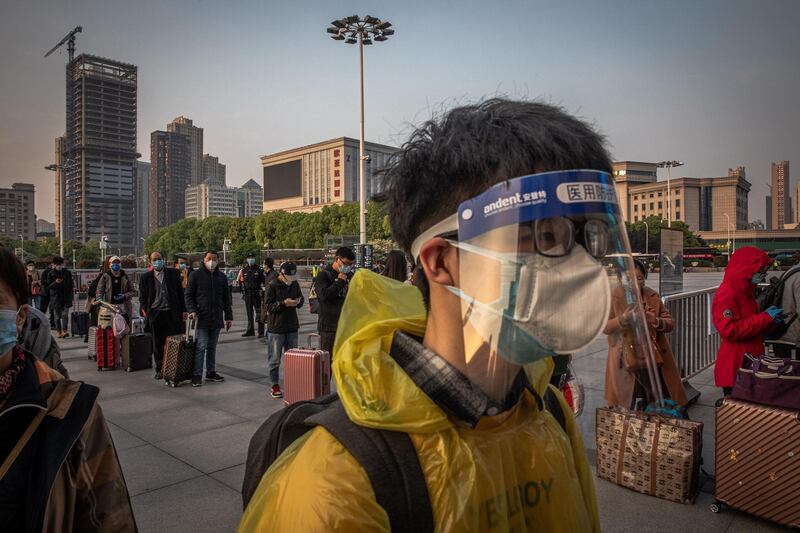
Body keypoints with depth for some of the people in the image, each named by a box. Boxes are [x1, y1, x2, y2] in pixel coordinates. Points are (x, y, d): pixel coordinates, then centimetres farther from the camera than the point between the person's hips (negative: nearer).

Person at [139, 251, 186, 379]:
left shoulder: (174, 273, 7)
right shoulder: (145, 277, 8)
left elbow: (180, 292, 8)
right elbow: (142, 297, 9)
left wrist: (183, 310, 3)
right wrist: (145, 311, -5)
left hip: (172, 313, 0)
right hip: (155, 314, 1)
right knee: (158, 344, 7)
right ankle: (159, 370, 17)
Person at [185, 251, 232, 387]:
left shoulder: (222, 276, 12)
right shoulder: (195, 275, -1)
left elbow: (226, 298, 15)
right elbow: (188, 294, -1)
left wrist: (228, 316, 12)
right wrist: (192, 310, -15)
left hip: (216, 318, 5)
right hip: (201, 318, -5)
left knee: (212, 346, 12)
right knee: (201, 346, -7)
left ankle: (211, 372, 21)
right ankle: (197, 375, -1)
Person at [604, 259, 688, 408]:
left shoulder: (653, 296, 6)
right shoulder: (615, 297, -2)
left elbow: (670, 323, 7)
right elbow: (605, 327, -6)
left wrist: (656, 321, -15)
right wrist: (624, 318, -23)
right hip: (626, 361, -2)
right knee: (629, 407, 1)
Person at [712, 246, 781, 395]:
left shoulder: (747, 292, 15)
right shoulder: (726, 294, -16)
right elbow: (729, 330, -24)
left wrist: (769, 318, 4)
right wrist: (765, 317, -18)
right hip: (735, 365, -10)